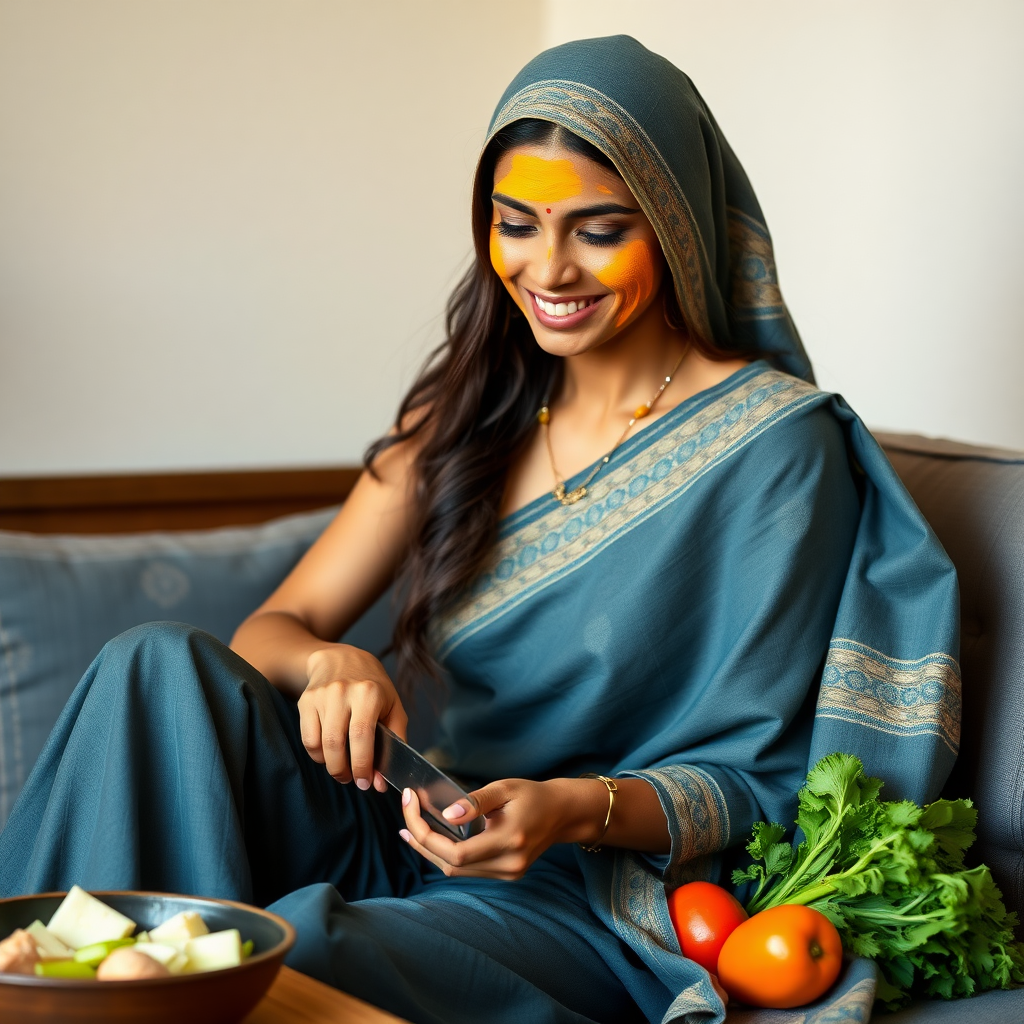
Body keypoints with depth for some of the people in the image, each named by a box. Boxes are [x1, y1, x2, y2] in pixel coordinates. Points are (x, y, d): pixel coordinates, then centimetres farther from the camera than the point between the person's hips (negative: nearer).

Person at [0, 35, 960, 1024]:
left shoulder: (776, 443, -8)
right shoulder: (468, 415, 9)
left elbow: (757, 783, -6)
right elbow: (272, 627, 6)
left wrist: (577, 811, -25)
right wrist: (327, 664, -18)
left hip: (601, 899, -5)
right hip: (419, 840, 6)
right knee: (164, 665, -19)